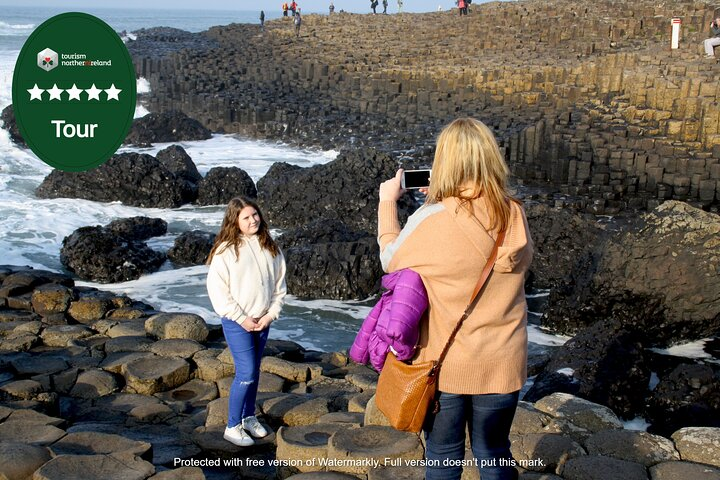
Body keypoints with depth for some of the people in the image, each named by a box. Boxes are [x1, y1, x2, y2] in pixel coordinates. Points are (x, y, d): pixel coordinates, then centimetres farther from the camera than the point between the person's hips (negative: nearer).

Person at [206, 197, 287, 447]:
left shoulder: (270, 248, 3)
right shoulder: (226, 250, -12)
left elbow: (279, 285, 7)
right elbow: (217, 290, -13)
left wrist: (270, 314, -4)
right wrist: (241, 318, -13)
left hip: (262, 321, 5)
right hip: (236, 322, -5)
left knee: (253, 372, 15)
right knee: (246, 373, -8)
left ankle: (249, 417, 32)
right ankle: (232, 427, 5)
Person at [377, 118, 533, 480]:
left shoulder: (431, 221, -19)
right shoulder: (515, 216, -6)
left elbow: (390, 260, -1)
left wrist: (387, 201, 12)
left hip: (445, 364, -3)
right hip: (502, 365, 3)